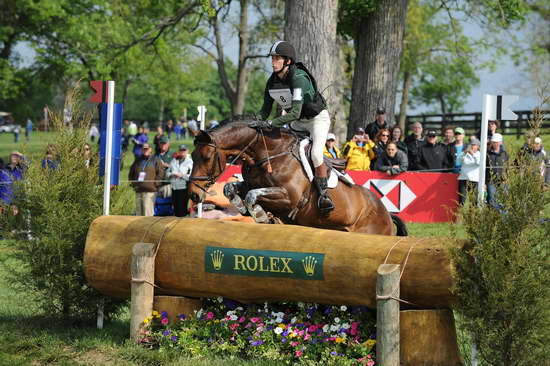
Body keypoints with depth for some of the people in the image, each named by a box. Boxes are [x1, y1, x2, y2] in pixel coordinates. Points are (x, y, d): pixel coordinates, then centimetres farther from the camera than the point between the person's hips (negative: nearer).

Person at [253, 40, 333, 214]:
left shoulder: (299, 78, -31)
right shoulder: (272, 82, -7)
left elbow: (295, 113, -37)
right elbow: (266, 109, 2)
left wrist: (269, 123, -42)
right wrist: (256, 123, -18)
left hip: (317, 118, -8)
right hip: (297, 123, 8)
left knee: (316, 155, -26)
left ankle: (323, 193, -12)